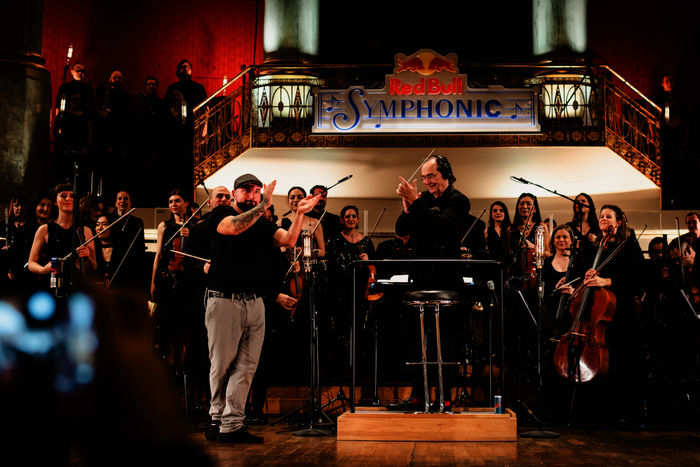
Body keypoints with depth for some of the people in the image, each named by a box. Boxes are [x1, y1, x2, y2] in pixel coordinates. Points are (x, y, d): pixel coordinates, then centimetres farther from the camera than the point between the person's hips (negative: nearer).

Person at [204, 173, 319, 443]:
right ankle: (218, 418, 18)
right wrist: (263, 206, -21)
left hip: (255, 304, 4)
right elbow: (234, 227, -18)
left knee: (246, 367, 0)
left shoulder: (263, 225, 17)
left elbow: (289, 240, 2)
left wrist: (300, 213, -9)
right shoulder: (220, 215, 4)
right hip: (224, 301, -4)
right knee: (222, 365, 3)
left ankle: (231, 426, 3)